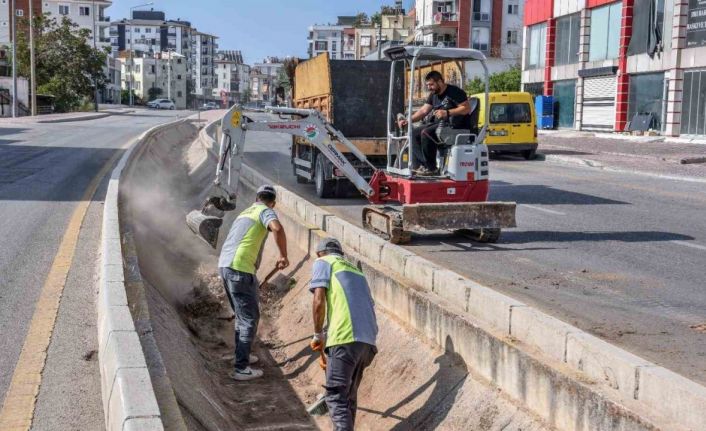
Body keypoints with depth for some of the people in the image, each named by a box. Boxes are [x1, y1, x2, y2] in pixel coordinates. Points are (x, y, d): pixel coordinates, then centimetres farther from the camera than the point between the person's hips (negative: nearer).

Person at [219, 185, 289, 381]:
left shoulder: (245, 212, 25)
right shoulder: (265, 212, -2)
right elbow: (277, 228, -25)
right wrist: (283, 255, -13)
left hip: (224, 264, 9)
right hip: (240, 268, -9)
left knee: (242, 314, 24)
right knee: (250, 318, -2)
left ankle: (242, 355, 36)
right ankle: (241, 368, -2)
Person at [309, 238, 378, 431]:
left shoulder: (323, 262, 12)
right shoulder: (356, 270, 31)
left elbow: (319, 302, -3)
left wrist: (318, 334, 10)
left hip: (345, 338, -7)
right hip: (368, 340, 7)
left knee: (336, 396, -2)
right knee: (350, 395, 18)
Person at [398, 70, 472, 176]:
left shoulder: (454, 92, -10)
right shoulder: (433, 95, 17)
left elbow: (467, 108, -17)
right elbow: (423, 111, 18)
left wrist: (447, 113, -24)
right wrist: (408, 120, 4)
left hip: (456, 126, -10)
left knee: (426, 132, -29)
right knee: (415, 132, -3)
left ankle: (431, 168, -23)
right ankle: (418, 165, -10)